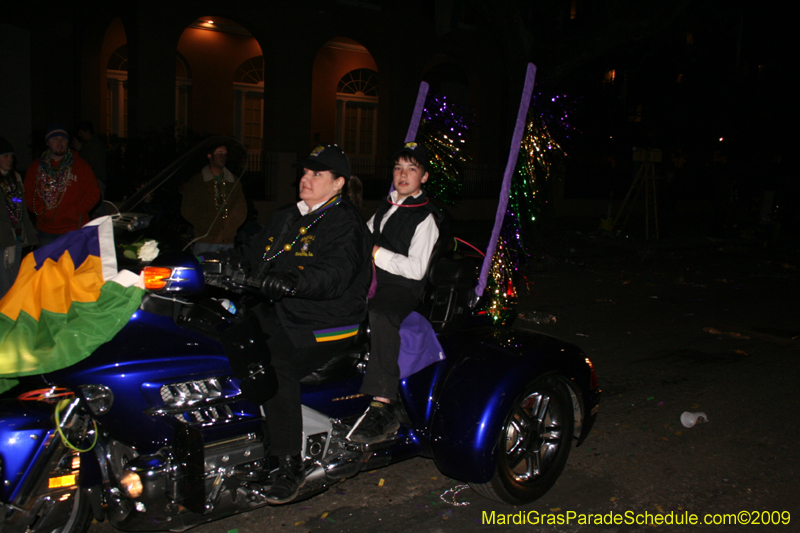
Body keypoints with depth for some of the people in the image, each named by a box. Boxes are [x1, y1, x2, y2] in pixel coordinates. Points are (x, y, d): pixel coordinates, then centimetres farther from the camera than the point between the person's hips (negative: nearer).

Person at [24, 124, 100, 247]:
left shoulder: (81, 165, 4)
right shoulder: (35, 167, 12)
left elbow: (93, 193, -1)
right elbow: (28, 193, 13)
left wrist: (73, 211, -10)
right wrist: (39, 210, -4)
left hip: (74, 229, -3)